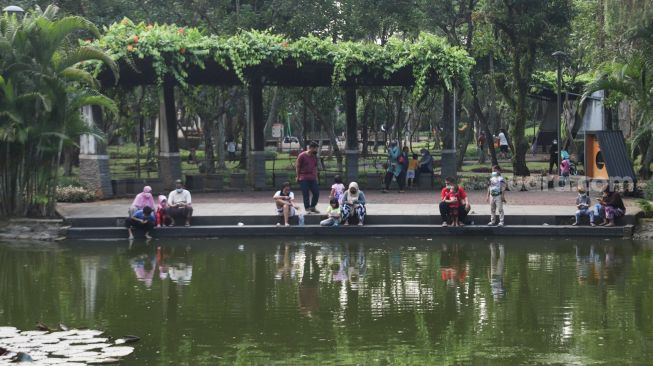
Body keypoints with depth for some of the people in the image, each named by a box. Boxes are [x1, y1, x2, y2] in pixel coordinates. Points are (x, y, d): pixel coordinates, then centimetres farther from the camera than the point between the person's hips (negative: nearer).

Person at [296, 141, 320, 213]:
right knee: (305, 194, -2)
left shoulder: (314, 156, 11)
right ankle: (307, 209, 6)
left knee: (316, 193, 2)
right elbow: (297, 166, -2)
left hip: (312, 178, 5)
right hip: (304, 179, -5)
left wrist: (316, 177, 15)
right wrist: (298, 177, 0)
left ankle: (312, 207, 17)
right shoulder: (302, 155, -6)